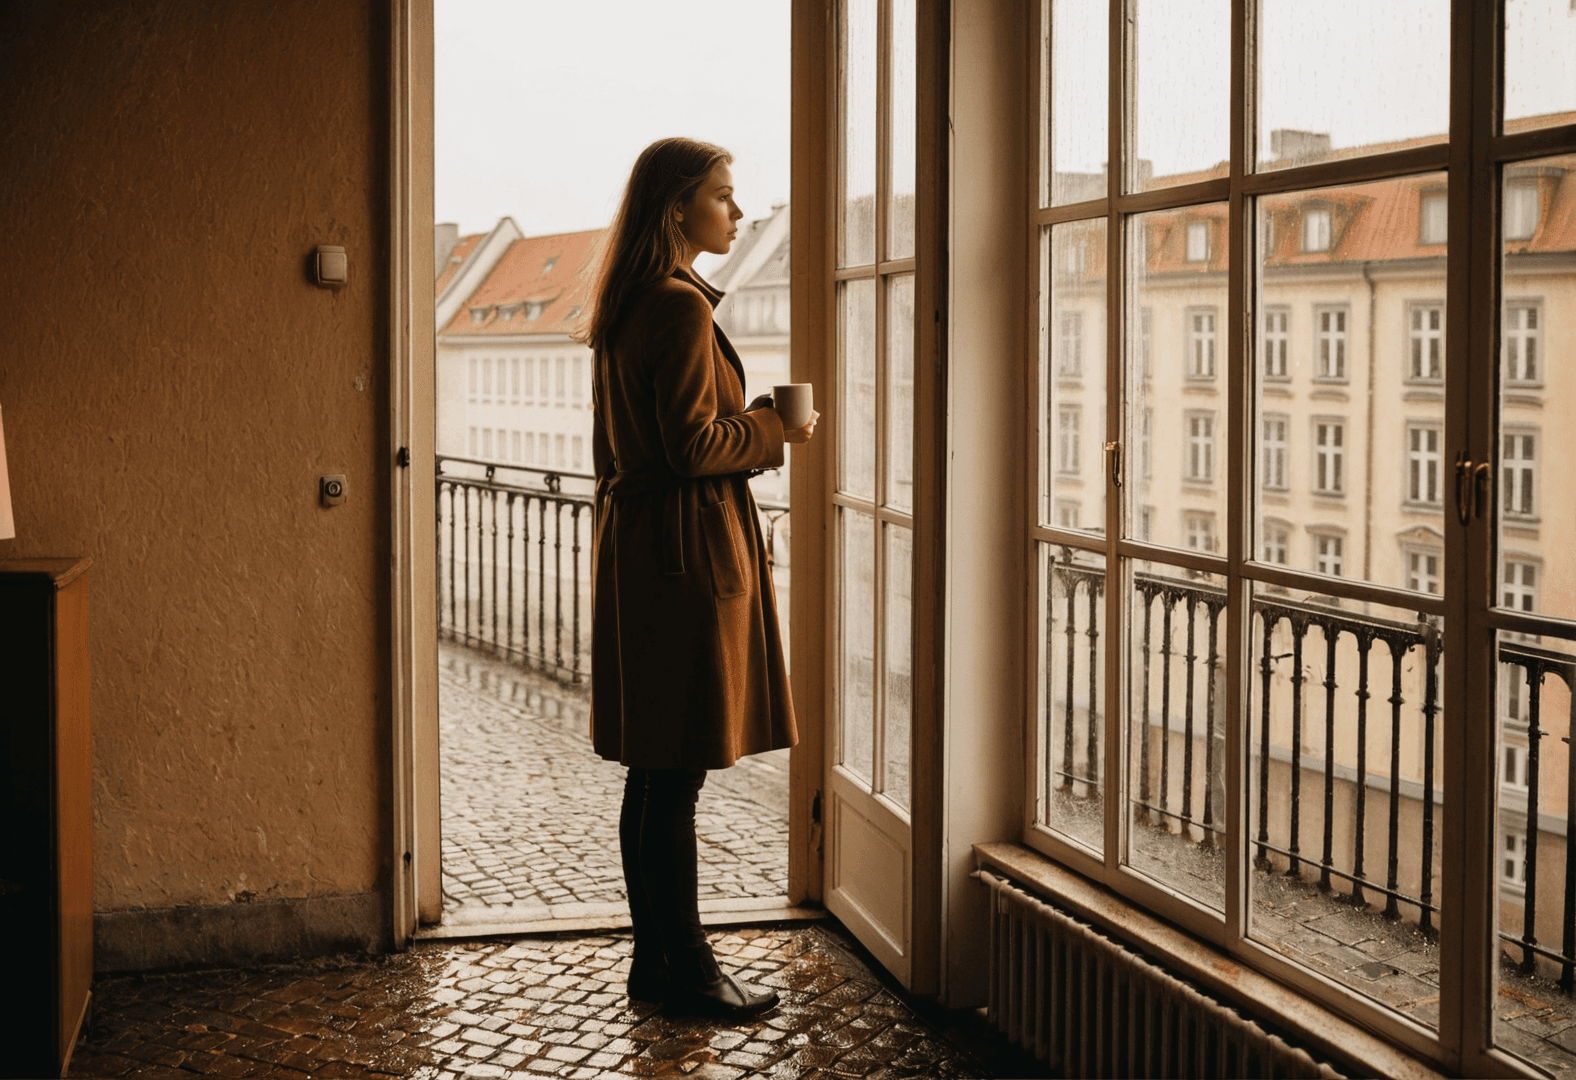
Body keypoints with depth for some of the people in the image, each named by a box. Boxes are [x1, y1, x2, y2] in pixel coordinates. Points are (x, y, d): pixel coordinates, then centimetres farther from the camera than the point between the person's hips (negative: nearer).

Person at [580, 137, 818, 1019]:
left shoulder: (628, 306, 16)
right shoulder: (683, 306, -15)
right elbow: (695, 445, -20)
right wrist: (771, 430, -5)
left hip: (637, 543, 10)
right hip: (688, 550, -10)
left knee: (655, 772, 13)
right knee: (678, 773, -3)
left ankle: (654, 958, 21)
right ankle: (685, 968, 6)